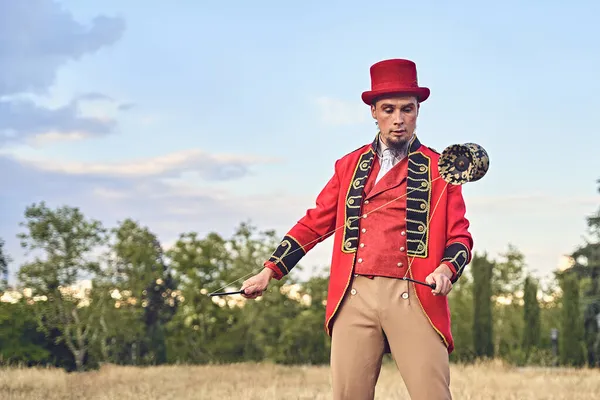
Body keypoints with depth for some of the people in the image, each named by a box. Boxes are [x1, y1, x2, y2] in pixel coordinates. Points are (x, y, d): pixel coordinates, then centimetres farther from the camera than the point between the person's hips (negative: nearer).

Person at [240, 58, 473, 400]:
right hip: (354, 297, 2)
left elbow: (460, 236, 8)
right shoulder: (350, 166, 18)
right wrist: (269, 272, 10)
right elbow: (314, 224, 18)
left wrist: (446, 269, -14)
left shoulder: (440, 168, 10)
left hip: (412, 298, -2)